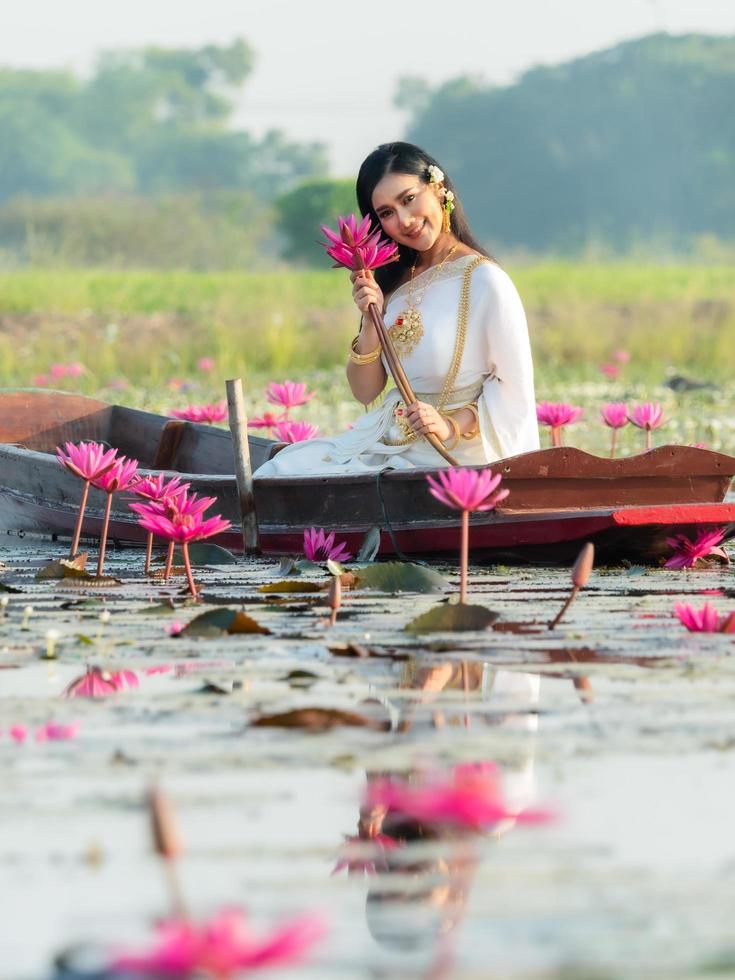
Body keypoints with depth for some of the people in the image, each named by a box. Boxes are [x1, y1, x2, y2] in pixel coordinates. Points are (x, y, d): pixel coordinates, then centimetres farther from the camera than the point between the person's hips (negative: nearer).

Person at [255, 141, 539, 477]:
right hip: (388, 442, 7)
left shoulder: (483, 280, -12)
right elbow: (366, 392, 10)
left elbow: (513, 387, -11)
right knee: (282, 469, -11)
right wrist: (371, 321, -5)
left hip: (449, 456, -7)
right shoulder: (393, 279, 10)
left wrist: (452, 427, -23)